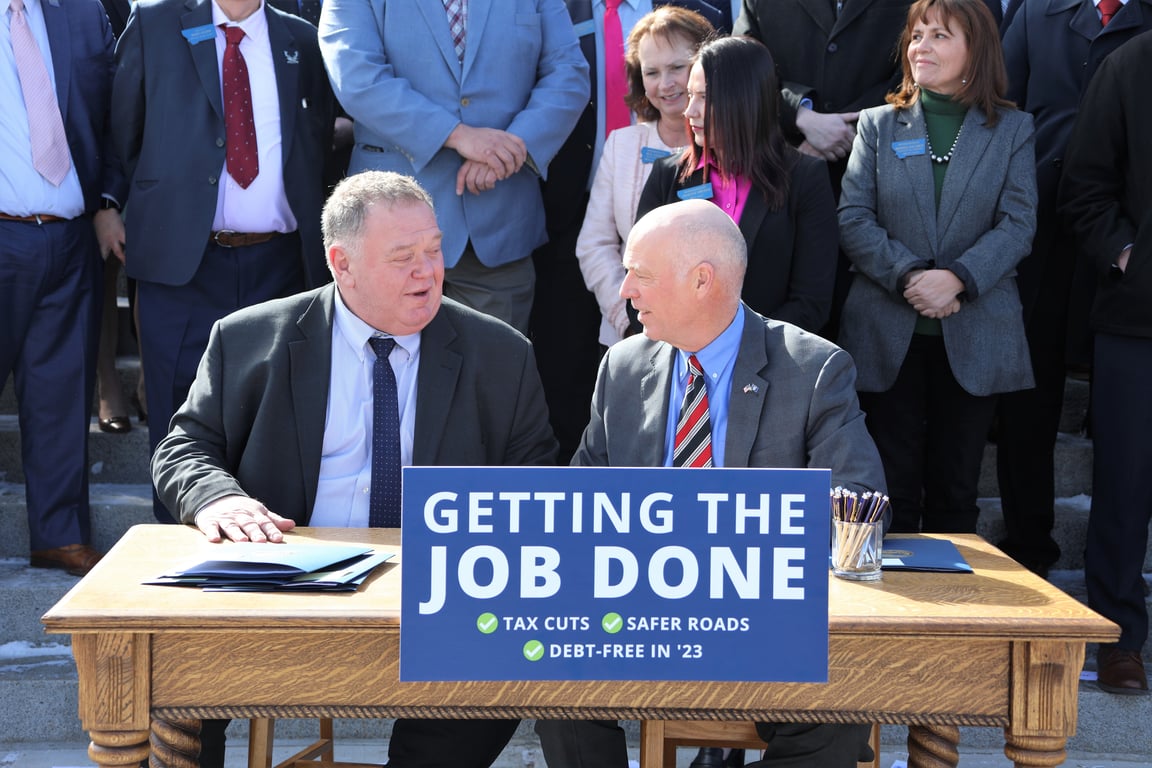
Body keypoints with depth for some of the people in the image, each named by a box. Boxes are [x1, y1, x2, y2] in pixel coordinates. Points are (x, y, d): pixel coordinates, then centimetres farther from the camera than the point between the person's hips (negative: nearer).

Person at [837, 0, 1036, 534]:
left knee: (955, 490, 7)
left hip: (975, 336, 0)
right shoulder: (879, 125, 8)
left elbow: (1018, 223, -4)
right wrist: (908, 276, -15)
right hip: (889, 334, 0)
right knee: (893, 489, 4)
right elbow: (852, 218, -1)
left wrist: (956, 278, -19)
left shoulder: (1012, 130, 6)